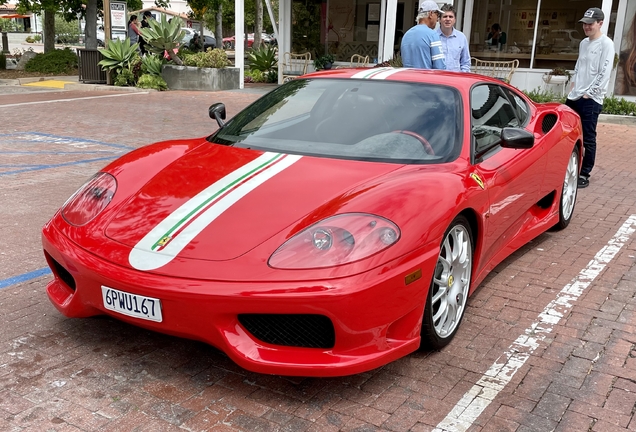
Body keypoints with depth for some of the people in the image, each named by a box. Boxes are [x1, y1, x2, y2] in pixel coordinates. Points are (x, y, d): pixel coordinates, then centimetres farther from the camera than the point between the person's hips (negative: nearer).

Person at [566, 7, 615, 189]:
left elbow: (605, 73, -13)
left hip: (591, 100, -7)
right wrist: (573, 87, 12)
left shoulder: (606, 44, -8)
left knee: (588, 139, -3)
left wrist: (589, 93, -13)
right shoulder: (583, 43, 15)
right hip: (574, 97, 8)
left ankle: (584, 175, 4)